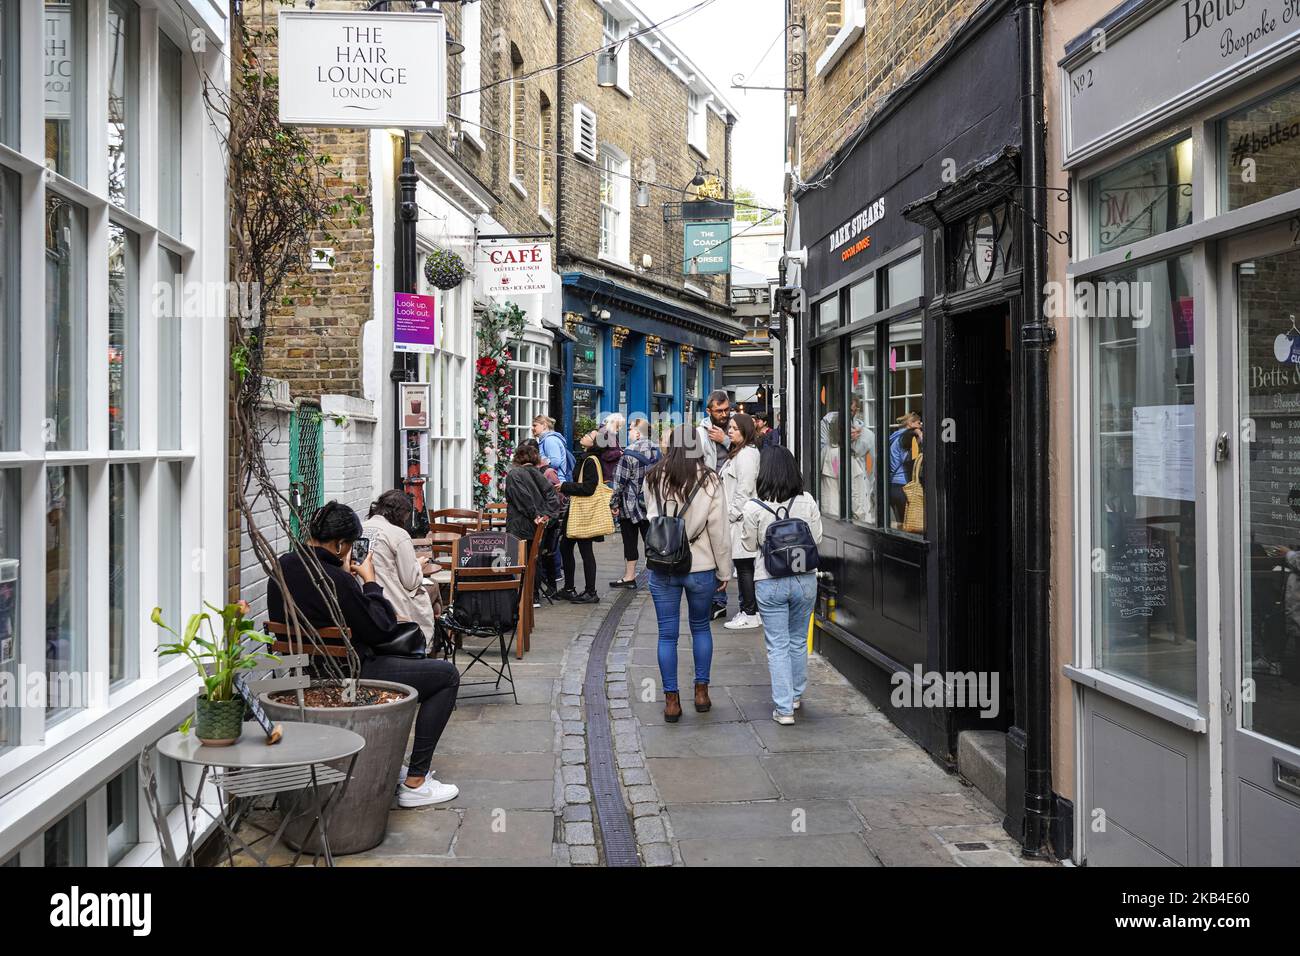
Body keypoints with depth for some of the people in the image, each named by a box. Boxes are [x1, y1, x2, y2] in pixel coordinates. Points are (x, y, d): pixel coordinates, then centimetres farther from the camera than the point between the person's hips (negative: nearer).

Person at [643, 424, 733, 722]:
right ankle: (701, 691, 23)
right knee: (700, 627, 19)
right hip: (701, 568, 0)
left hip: (662, 568, 1)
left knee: (667, 634, 7)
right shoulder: (709, 482, -10)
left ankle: (671, 700, 10)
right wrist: (724, 571, 1)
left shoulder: (654, 480, -4)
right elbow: (719, 530, -7)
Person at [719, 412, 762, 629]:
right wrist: (729, 514, 19)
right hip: (735, 518, 10)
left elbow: (744, 490, -18)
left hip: (742, 519, -10)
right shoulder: (736, 453, 20)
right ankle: (748, 610, 16)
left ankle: (750, 614, -2)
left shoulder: (746, 454, -13)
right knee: (743, 568, 11)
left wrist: (732, 514, -14)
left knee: (744, 567, -6)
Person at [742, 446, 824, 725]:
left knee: (777, 645, 5)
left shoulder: (754, 507, -13)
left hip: (769, 582, -3)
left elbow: (749, 544, -2)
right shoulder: (807, 502, -7)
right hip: (805, 579, 3)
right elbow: (817, 539, 3)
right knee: (798, 641, 20)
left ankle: (784, 708, 3)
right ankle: (796, 695, 35)